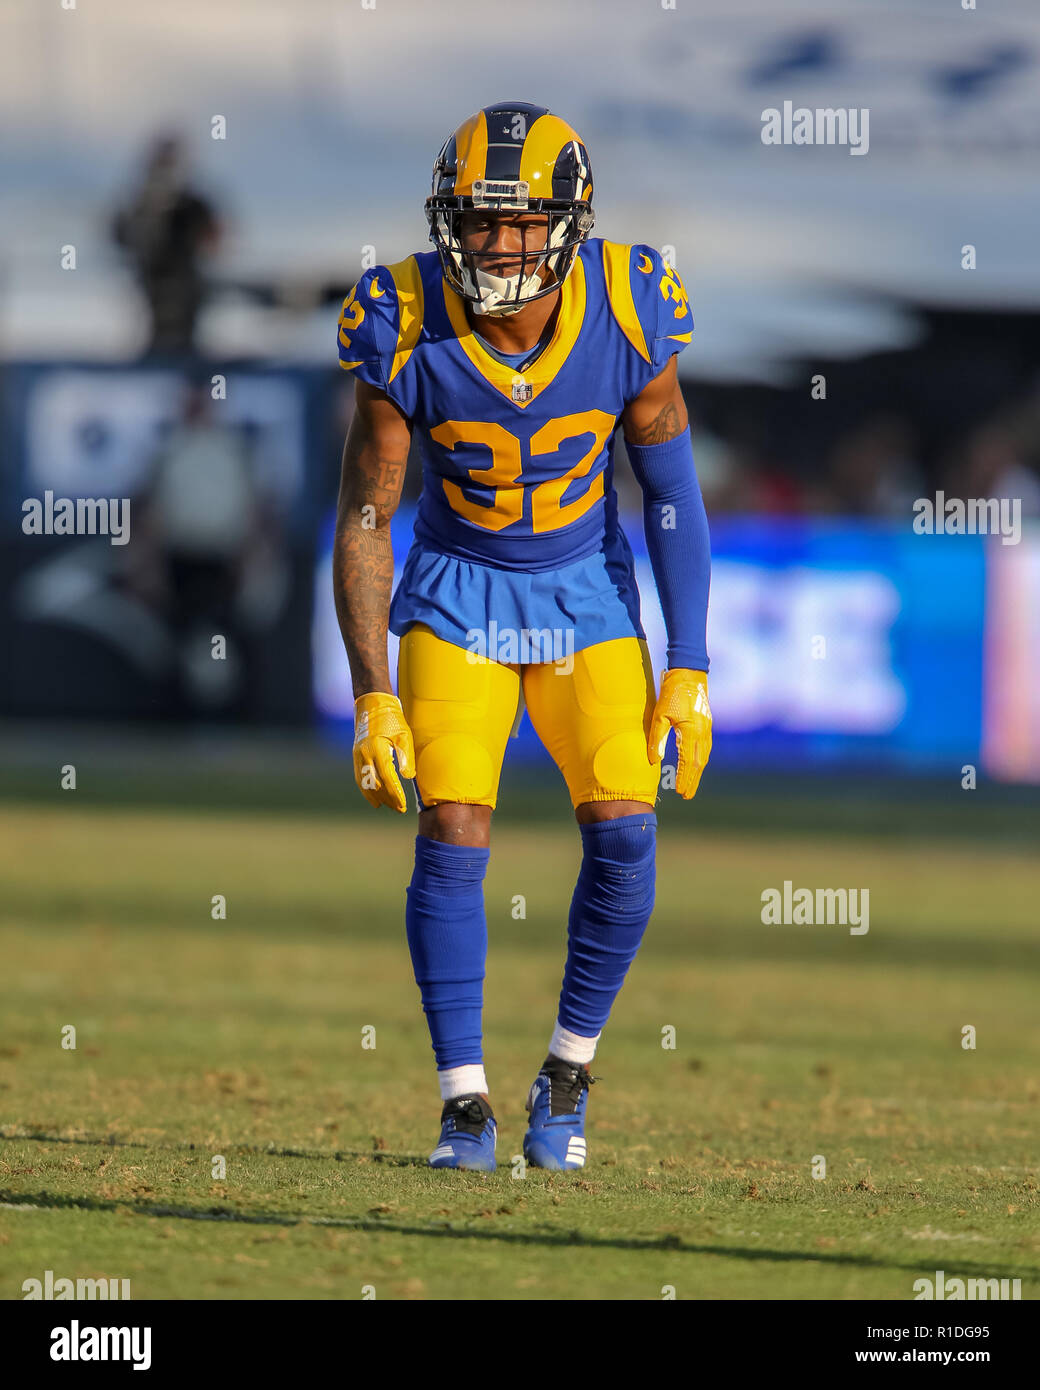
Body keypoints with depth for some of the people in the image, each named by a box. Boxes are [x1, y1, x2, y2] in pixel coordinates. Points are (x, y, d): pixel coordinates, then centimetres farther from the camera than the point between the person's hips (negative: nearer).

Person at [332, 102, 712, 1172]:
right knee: (452, 836, -12)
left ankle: (568, 1076, 9)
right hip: (457, 590, -1)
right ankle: (464, 1106, -3)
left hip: (587, 589, 1)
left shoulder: (627, 314, -19)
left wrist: (688, 672, -9)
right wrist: (371, 696, -16)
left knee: (623, 834, -10)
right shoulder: (408, 332, -21)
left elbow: (672, 495, -7)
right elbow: (363, 517, -12)